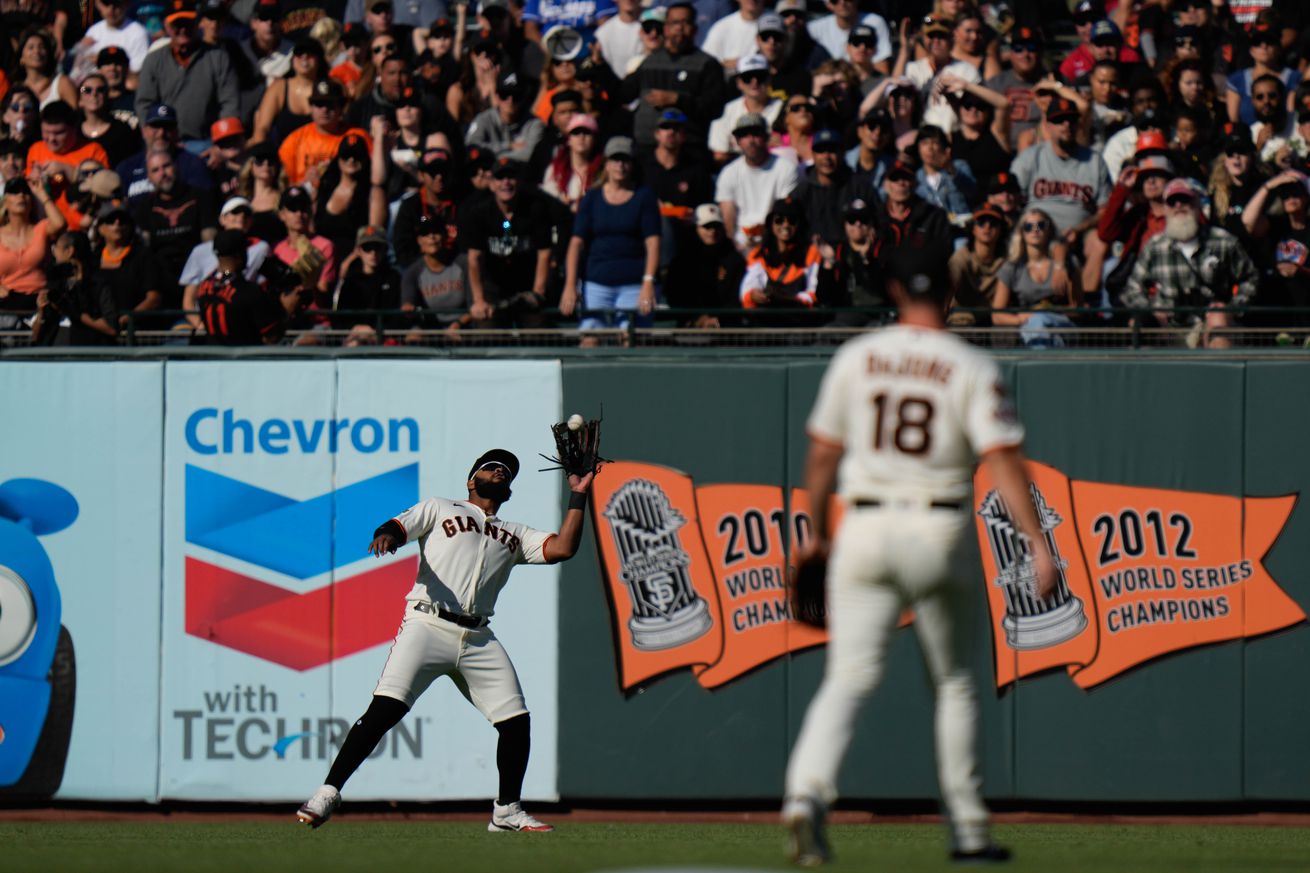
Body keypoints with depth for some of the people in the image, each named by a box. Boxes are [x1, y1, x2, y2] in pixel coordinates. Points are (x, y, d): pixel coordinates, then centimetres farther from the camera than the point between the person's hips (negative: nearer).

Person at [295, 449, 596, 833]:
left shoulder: (515, 534, 25)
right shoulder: (439, 509, 16)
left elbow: (562, 548, 12)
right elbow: (399, 527, 2)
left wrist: (577, 496, 11)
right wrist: (387, 535, -22)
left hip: (478, 639, 4)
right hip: (429, 625, -4)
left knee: (517, 720, -2)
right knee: (386, 708, -19)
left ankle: (507, 811, 14)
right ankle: (328, 794, -18)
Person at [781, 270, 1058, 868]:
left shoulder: (856, 358, 5)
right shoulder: (972, 369, -3)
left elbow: (822, 453, 9)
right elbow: (1002, 460, -12)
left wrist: (816, 533, 21)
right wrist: (1037, 543, -15)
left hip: (864, 529, 1)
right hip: (938, 537, -1)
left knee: (849, 678, -3)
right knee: (953, 681, 14)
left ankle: (807, 792, -27)